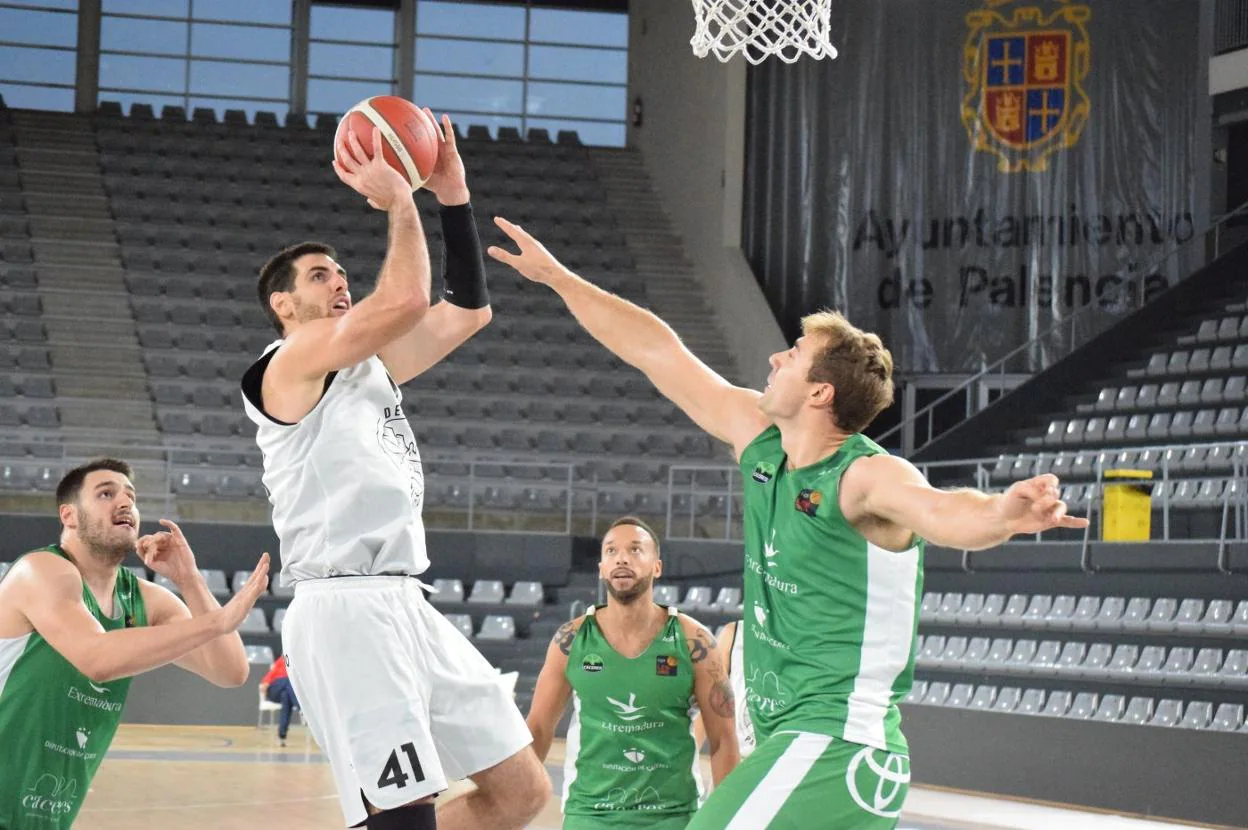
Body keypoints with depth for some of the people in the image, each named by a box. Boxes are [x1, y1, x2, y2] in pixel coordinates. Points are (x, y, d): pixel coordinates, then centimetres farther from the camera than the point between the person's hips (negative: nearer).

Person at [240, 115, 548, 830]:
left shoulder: (373, 364, 22)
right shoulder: (295, 358, -3)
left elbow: (469, 310, 21)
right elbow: (406, 300, -17)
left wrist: (454, 198, 15)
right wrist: (400, 203, -6)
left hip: (406, 605, 9)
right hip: (345, 608, -9)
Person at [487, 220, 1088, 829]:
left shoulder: (869, 476, -18)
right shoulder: (761, 441, 5)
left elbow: (940, 511, -40)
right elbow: (659, 353, 13)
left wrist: (1001, 515, -62)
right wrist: (555, 275, 19)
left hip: (836, 749, -9)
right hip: (791, 746, 9)